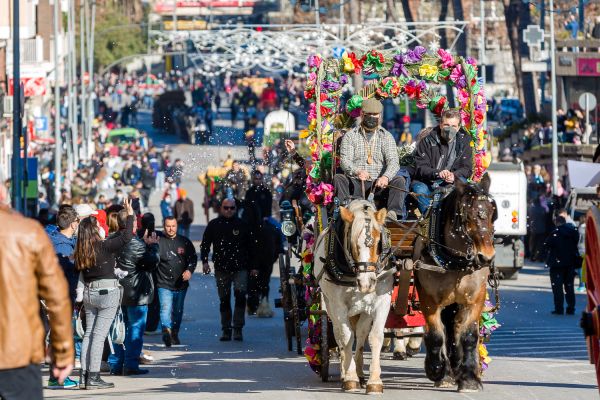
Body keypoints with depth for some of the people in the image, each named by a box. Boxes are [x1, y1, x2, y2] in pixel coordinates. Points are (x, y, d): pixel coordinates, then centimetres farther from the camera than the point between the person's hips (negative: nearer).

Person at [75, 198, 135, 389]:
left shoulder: (80, 251, 3)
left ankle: (84, 376, 10)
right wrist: (130, 215, -7)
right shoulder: (104, 247, -14)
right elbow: (126, 237, -15)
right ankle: (93, 377, -8)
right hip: (107, 291, -6)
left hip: (89, 293, 6)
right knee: (99, 334, -6)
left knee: (89, 333, 12)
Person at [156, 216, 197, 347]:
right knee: (165, 309, -21)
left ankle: (175, 334, 30)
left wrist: (189, 270, -5)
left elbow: (193, 258, 11)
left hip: (181, 283, 4)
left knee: (178, 311, 16)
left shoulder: (185, 242, 7)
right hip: (164, 284, -4)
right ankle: (166, 330, -34)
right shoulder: (159, 242, -4)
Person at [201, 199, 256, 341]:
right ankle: (226, 330, 14)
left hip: (240, 268, -1)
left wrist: (253, 266, 11)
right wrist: (205, 261, -4)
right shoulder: (213, 225, 7)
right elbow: (205, 244, 10)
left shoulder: (242, 225, 8)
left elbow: (250, 246, 13)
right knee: (224, 300, 6)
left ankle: (238, 329, -14)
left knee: (240, 294, -18)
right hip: (221, 269, 1)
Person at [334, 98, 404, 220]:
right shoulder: (350, 136, 10)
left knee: (399, 181, -25)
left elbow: (393, 161, -3)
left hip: (378, 183, 0)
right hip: (356, 183, 0)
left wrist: (386, 177, -27)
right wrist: (357, 171, -28)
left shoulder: (386, 137, 12)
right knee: (338, 178, -27)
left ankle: (393, 213, -40)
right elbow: (345, 161, -4)